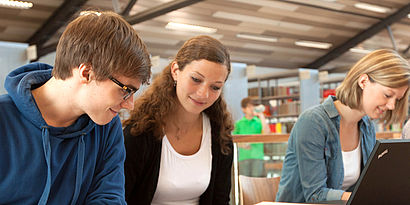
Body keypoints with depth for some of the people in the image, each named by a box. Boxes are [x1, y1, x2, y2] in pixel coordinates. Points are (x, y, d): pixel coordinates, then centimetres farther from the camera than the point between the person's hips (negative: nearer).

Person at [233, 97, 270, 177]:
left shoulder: (259, 122, 10)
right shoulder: (239, 123, 11)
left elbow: (266, 132, -7)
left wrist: (262, 117, -5)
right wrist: (241, 144, -11)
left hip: (257, 156, 0)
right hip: (243, 157, 0)